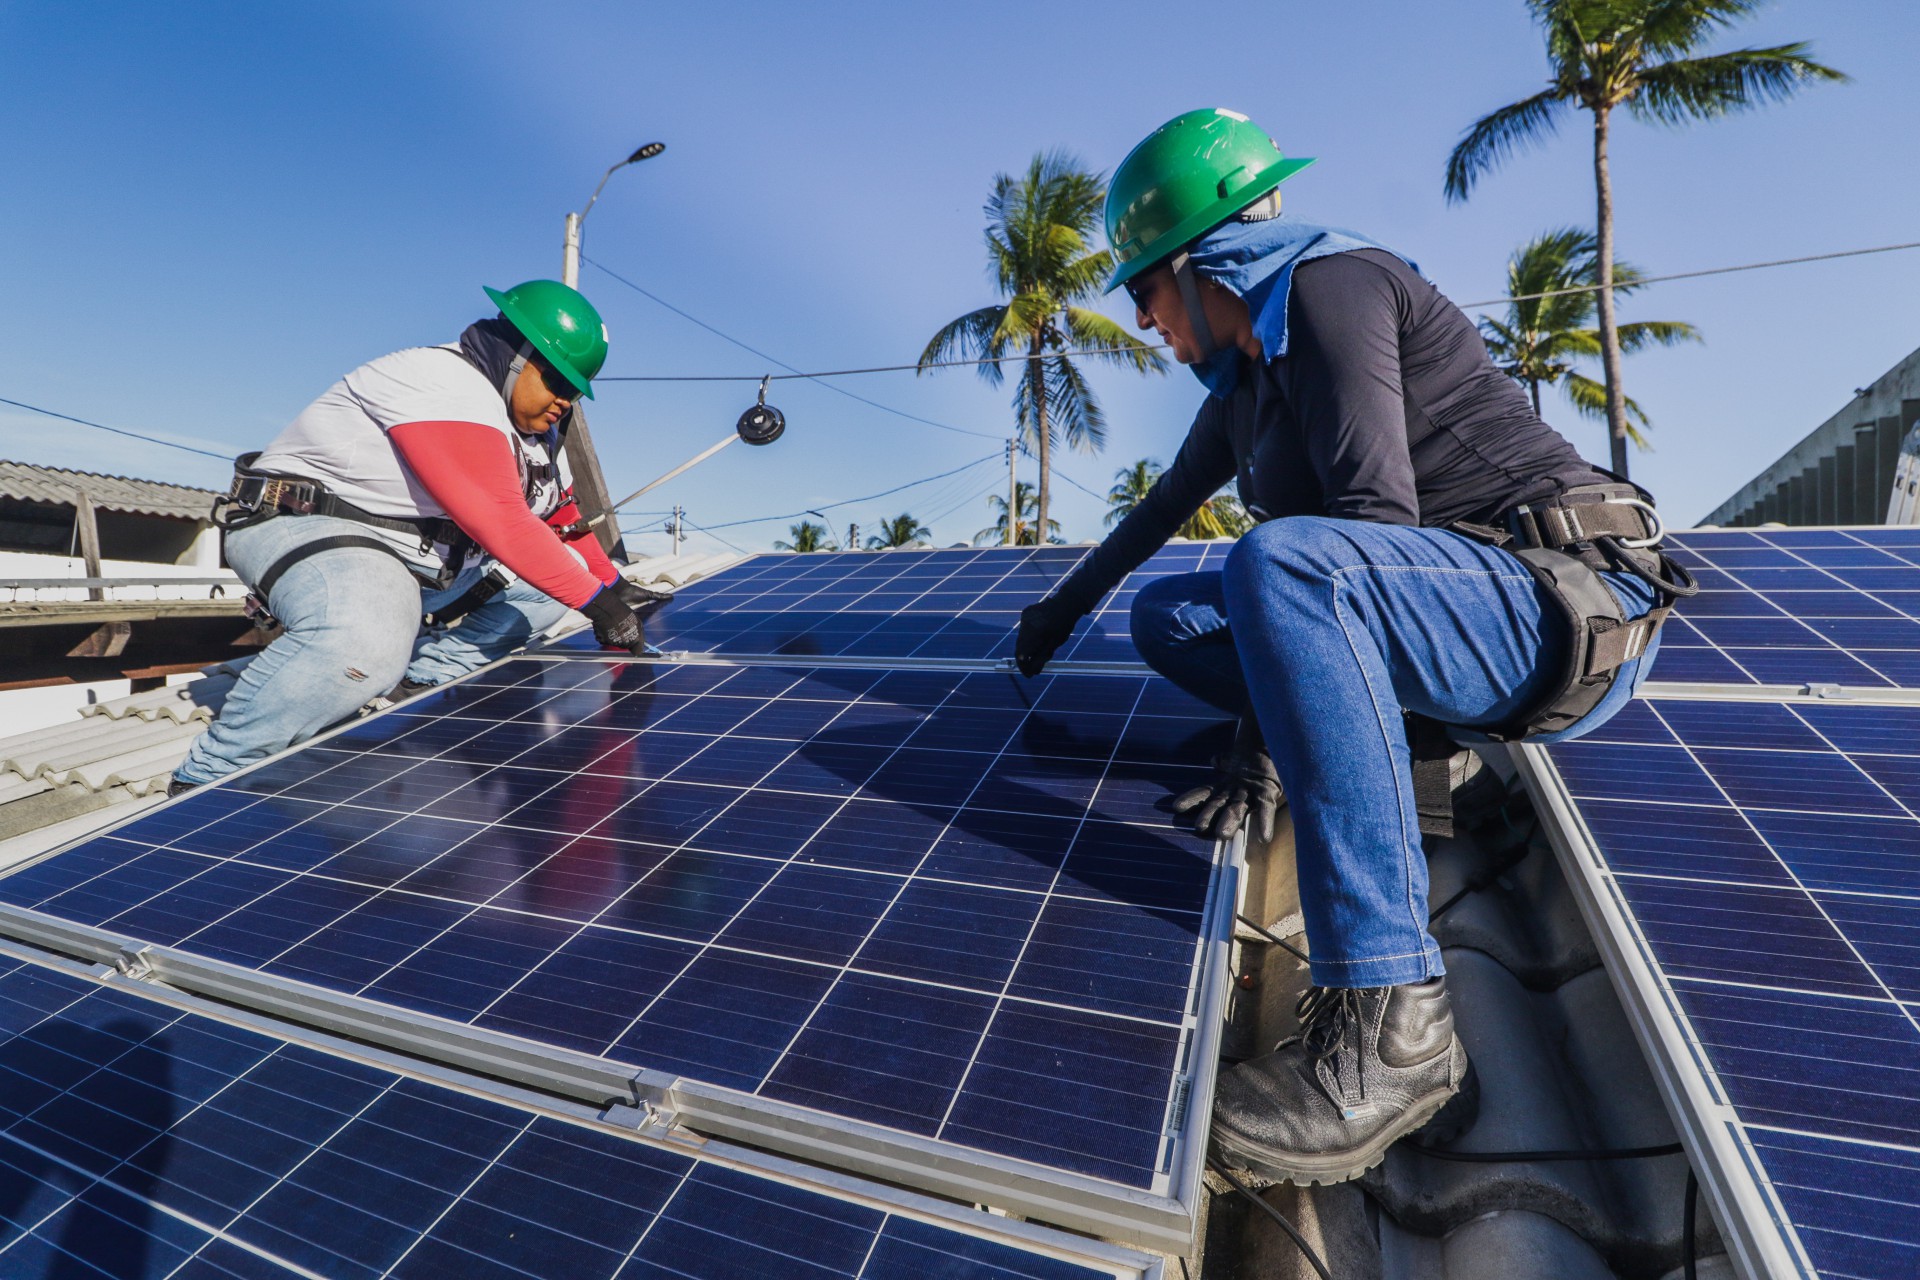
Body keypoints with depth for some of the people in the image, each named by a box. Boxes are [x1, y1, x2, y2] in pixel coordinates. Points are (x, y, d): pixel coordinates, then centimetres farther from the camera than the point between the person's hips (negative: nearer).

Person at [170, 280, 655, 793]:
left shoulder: (537, 433, 9)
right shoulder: (448, 386, -21)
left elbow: (564, 520, 19)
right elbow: (502, 524, -30)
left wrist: (613, 586, 7)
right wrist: (597, 601, -26)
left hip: (417, 562, 10)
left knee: (556, 572, 5)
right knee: (367, 642, -41)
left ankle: (421, 681, -4)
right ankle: (207, 779, -18)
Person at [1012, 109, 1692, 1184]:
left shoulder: (1332, 282, -11)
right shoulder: (1247, 381, 16)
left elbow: (1380, 514, -22)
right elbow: (1164, 507, 28)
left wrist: (1263, 745, -20)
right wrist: (1064, 609, 39)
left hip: (1570, 607, -8)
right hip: (1453, 605, 9)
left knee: (1281, 564, -37)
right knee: (1168, 618, 6)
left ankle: (1391, 1024, -32)